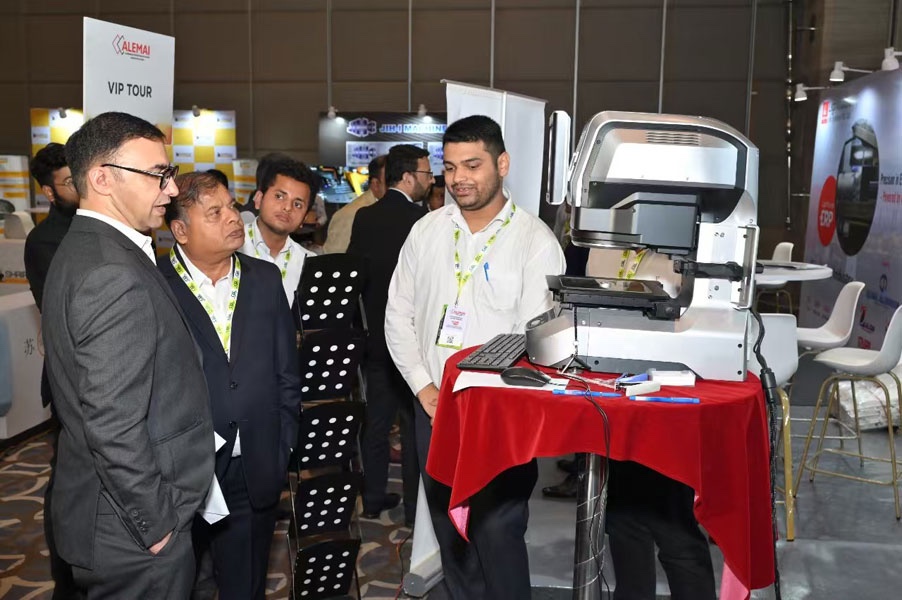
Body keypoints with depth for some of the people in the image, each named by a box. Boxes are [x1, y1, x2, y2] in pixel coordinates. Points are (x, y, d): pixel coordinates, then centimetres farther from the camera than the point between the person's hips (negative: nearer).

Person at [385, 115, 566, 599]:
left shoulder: (535, 240, -8)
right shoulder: (426, 231, 4)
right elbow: (399, 316, 8)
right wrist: (425, 388, -2)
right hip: (434, 409, 4)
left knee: (497, 535, 0)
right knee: (450, 533, 15)